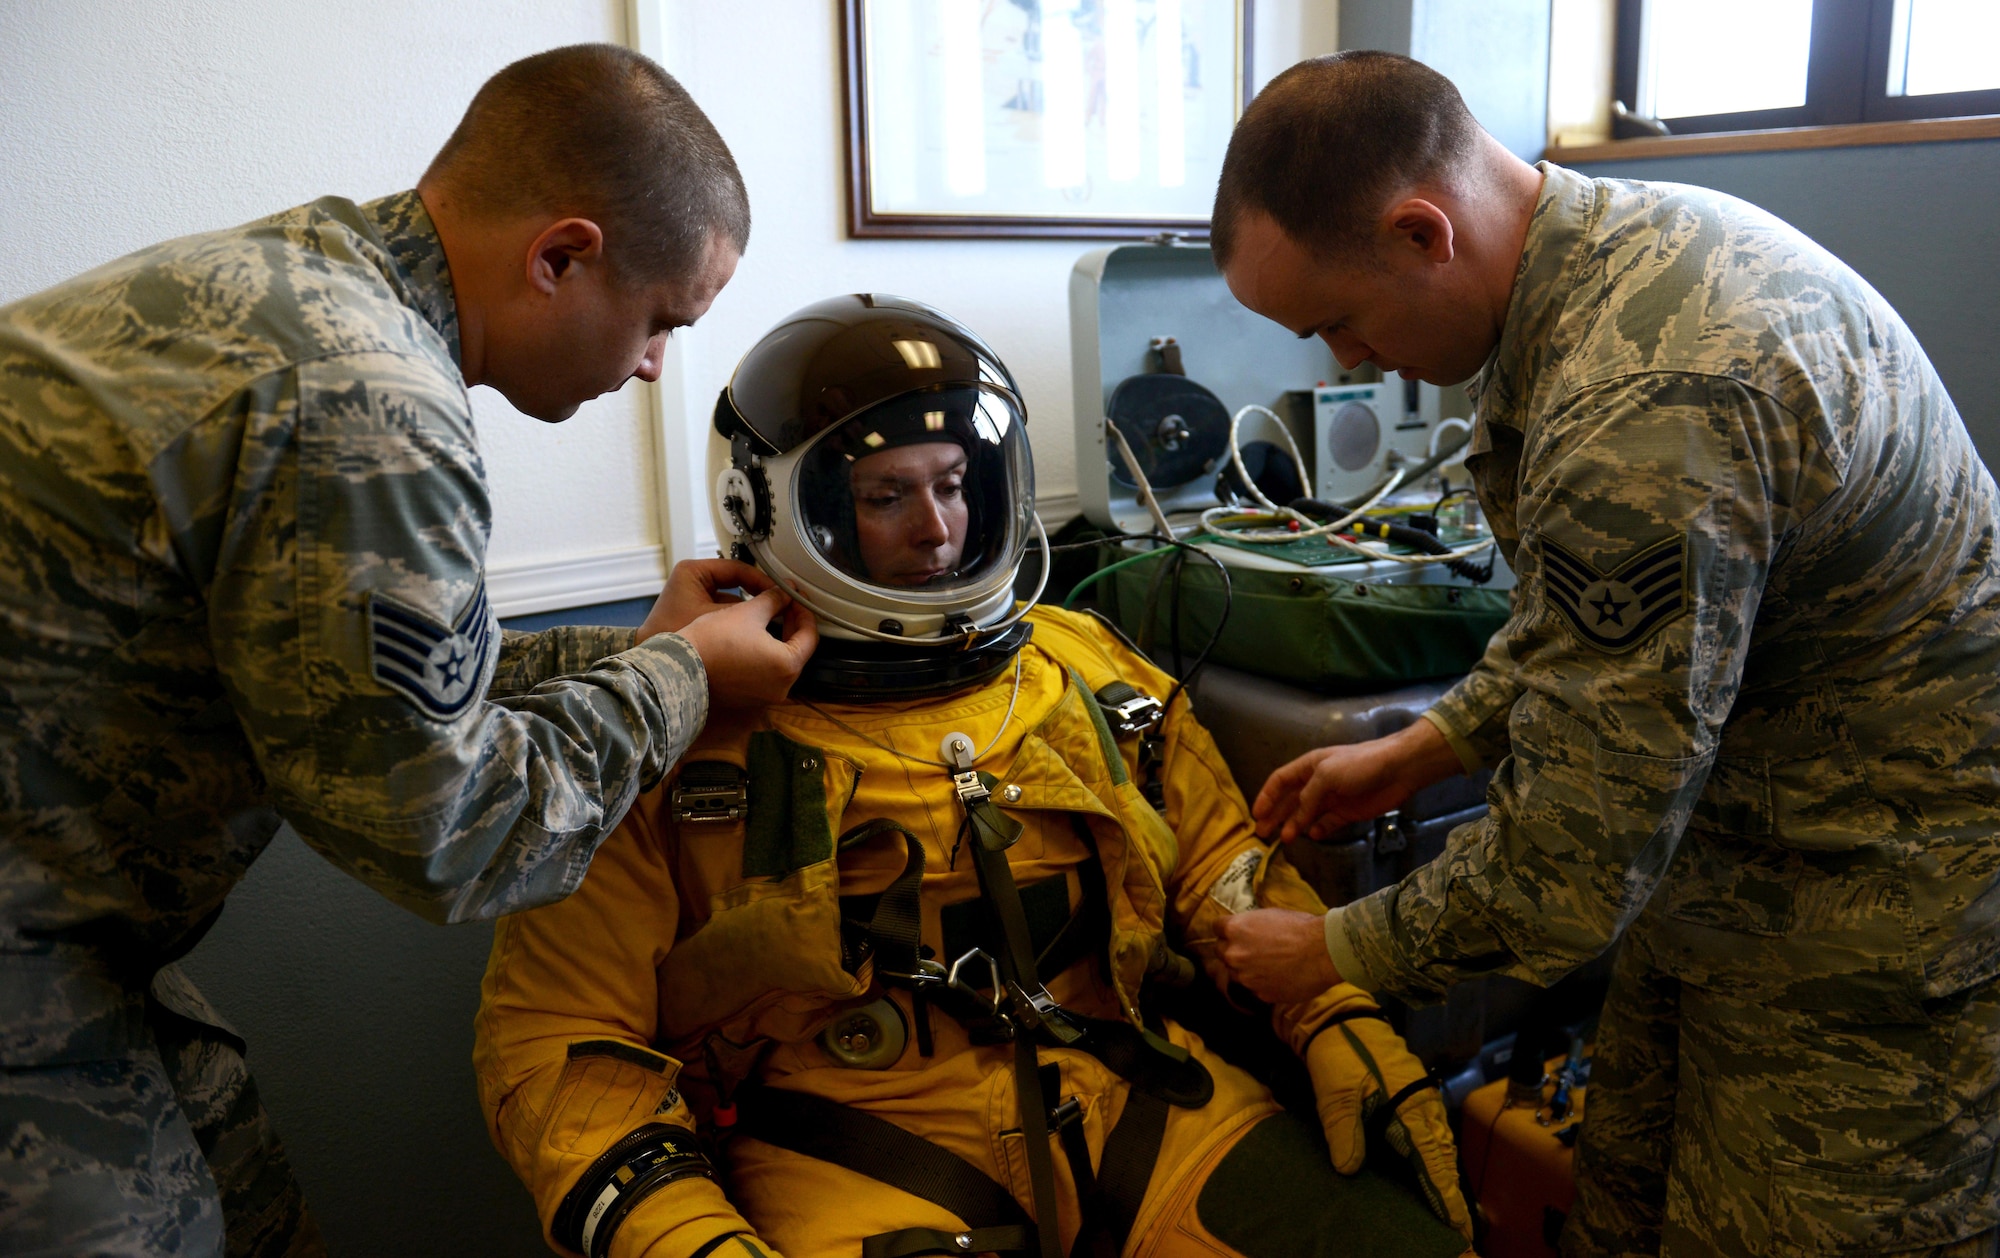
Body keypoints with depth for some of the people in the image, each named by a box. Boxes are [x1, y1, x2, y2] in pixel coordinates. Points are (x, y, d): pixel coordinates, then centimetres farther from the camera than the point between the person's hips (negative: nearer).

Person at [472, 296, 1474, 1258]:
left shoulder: (1083, 670, 14)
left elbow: (1222, 861, 19)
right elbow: (556, 1030, -1)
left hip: (1120, 1088, 4)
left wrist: (1343, 1028, 3)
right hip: (854, 1142, -3)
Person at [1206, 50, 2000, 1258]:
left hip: (1865, 936, -9)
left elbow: (1575, 865, -25)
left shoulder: (1643, 415, -33)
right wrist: (1421, 749, 9)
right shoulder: (1631, 229, -1)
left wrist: (1335, 950, -9)